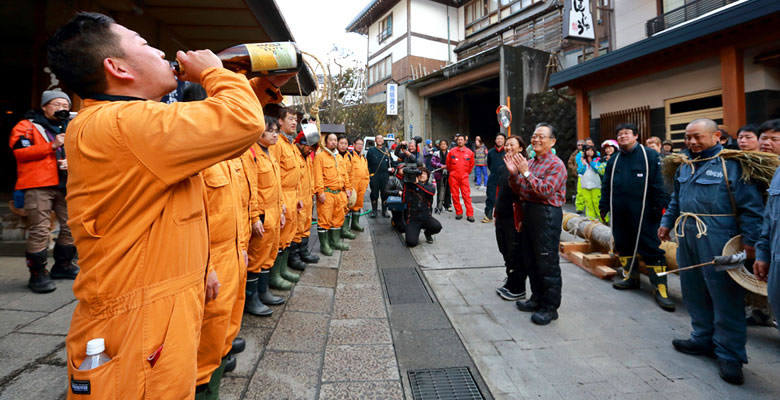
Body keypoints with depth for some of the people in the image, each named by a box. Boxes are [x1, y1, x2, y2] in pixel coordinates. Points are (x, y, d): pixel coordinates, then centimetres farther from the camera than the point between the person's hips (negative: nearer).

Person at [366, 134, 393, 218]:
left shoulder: (387, 150, 14)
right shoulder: (371, 150, 4)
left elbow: (391, 162, 23)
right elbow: (367, 163, 2)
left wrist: (391, 168, 4)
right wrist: (367, 174, -5)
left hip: (385, 175, 3)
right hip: (374, 175, -2)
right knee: (374, 193, 2)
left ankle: (384, 210, 15)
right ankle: (374, 210, 14)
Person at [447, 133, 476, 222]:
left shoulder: (469, 152, 3)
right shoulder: (452, 151, 2)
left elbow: (471, 164, 17)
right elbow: (448, 163, 15)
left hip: (464, 177, -1)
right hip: (453, 176, 1)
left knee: (467, 195, -5)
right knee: (455, 195, 4)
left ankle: (470, 214, -3)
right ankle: (458, 213, 15)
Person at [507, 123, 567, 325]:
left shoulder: (556, 164, -10)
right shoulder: (529, 162, 13)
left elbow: (545, 191, -22)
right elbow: (518, 190, 13)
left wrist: (526, 172, -21)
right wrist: (513, 173, -3)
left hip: (547, 214, -8)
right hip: (528, 211, 9)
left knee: (547, 263, -1)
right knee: (531, 259, 17)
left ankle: (550, 307, 12)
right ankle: (537, 298, 33)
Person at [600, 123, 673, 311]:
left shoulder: (650, 156, -2)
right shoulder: (614, 160, 13)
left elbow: (658, 185, -6)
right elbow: (606, 186, 16)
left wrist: (660, 208, -10)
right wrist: (604, 206, 12)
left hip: (643, 213, -5)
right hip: (619, 214, 6)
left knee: (651, 249, -3)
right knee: (624, 245, 13)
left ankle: (660, 288, 3)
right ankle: (631, 277, 29)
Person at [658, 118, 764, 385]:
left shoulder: (731, 163, -8)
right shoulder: (685, 165, 13)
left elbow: (751, 206, -10)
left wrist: (750, 240, -14)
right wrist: (667, 222, 20)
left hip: (718, 240, -7)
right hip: (688, 236, 7)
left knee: (725, 295, 1)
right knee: (694, 291, 15)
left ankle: (730, 355, 14)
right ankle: (704, 339, 30)